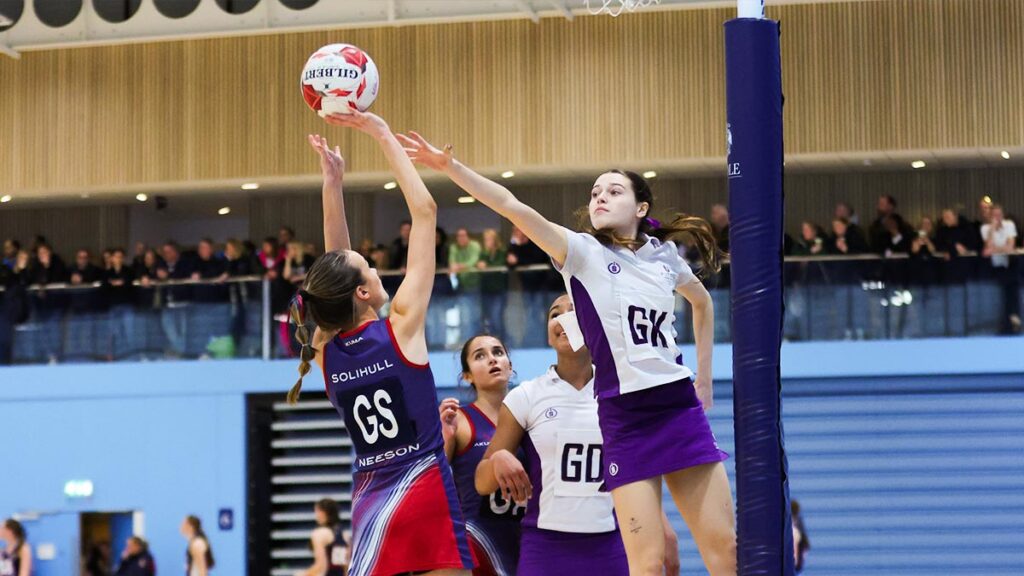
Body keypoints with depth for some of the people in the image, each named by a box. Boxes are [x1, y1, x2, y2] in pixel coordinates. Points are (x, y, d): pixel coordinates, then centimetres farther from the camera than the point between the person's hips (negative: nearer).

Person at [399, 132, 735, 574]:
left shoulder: (665, 254, 8)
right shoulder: (582, 251, -2)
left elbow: (703, 302, 30)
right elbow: (512, 206, -15)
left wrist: (704, 376, 23)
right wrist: (450, 167, -27)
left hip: (680, 406, 3)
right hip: (625, 417, -3)